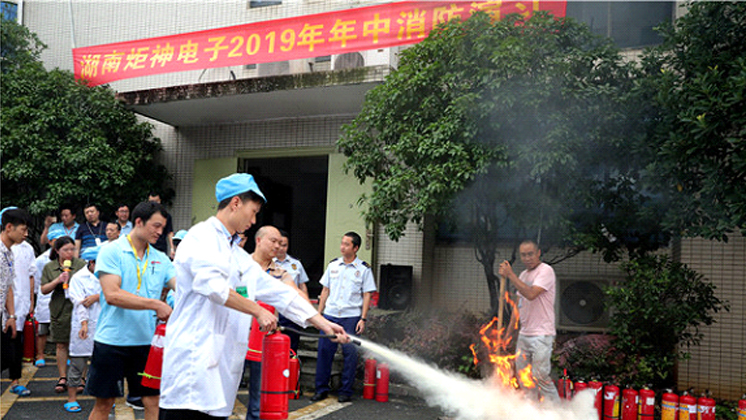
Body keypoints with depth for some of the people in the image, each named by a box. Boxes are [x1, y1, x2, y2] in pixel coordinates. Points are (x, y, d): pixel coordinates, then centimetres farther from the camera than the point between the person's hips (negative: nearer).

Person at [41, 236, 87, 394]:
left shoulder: (81, 264, 1)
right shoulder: (49, 267, 7)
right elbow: (44, 290, 4)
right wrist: (58, 281, -11)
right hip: (59, 311, 2)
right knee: (61, 345, 6)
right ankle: (62, 378, 14)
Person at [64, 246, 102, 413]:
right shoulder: (78, 278, -2)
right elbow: (79, 302, -11)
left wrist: (97, 296, -17)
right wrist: (84, 323, -22)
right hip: (84, 325, -4)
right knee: (78, 361, 0)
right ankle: (71, 398, 10)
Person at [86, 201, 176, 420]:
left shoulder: (161, 259, 8)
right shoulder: (111, 251, -7)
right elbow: (112, 295, -19)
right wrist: (155, 304, -24)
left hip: (147, 341, 4)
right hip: (111, 340, -4)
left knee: (154, 401, 4)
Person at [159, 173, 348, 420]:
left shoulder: (240, 257, 23)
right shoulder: (202, 237, -2)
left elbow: (278, 293, 22)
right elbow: (212, 284, -18)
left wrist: (324, 324, 18)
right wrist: (257, 311, -11)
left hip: (223, 362, 8)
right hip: (194, 358, -8)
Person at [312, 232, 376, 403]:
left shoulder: (364, 269, 1)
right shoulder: (333, 265, 10)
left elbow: (367, 295, 0)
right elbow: (325, 291, 14)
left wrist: (363, 319, -8)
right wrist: (318, 314, 9)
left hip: (351, 317, -3)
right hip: (330, 315, 3)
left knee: (350, 353, -2)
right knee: (324, 351, 1)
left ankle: (346, 391, 9)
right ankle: (321, 389, 12)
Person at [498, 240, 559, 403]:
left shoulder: (546, 271, -9)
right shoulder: (523, 275, 16)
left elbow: (531, 294, -24)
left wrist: (510, 275, -17)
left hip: (541, 334, -8)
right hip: (524, 334, 8)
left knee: (540, 376, -11)